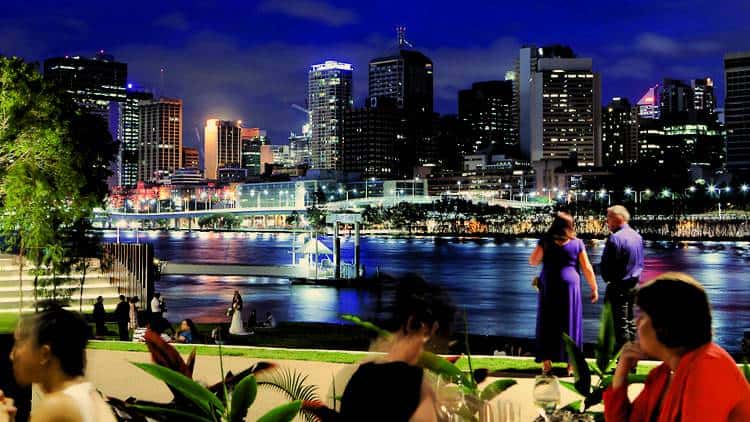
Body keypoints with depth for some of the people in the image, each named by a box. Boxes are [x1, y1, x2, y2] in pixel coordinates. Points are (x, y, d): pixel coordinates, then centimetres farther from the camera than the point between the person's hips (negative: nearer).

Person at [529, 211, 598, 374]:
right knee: (570, 323, 7)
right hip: (570, 286, 0)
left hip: (548, 287, 0)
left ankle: (547, 362, 6)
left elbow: (533, 261, -3)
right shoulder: (577, 243, -2)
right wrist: (594, 288, 7)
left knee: (547, 324, 8)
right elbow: (587, 268, -1)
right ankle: (571, 363, 9)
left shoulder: (545, 241, -3)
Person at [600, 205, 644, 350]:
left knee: (621, 325, -2)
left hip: (619, 287, -8)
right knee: (630, 322, 17)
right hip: (634, 284, 8)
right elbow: (640, 262, 14)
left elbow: (605, 265, -17)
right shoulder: (637, 236, 8)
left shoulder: (615, 238, -19)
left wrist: (608, 279, 0)